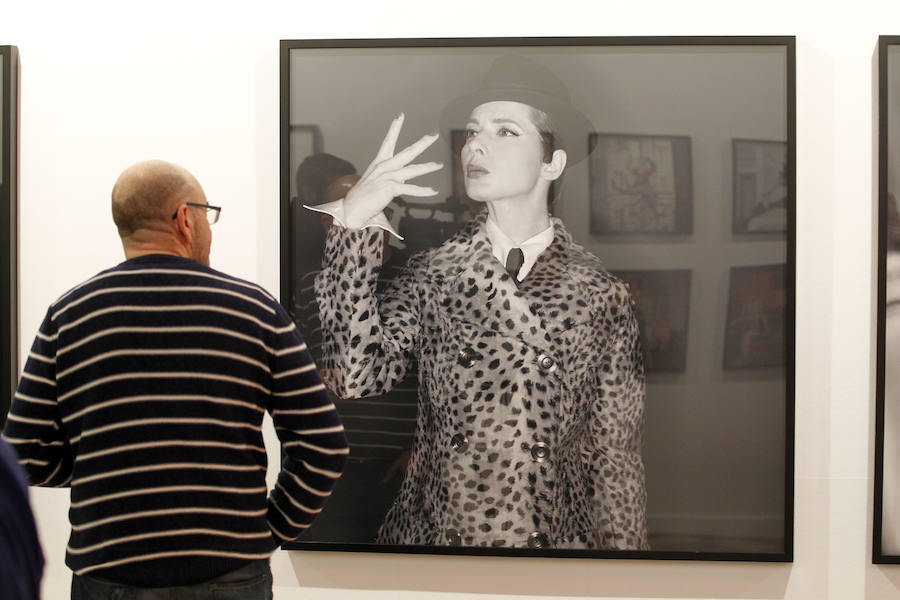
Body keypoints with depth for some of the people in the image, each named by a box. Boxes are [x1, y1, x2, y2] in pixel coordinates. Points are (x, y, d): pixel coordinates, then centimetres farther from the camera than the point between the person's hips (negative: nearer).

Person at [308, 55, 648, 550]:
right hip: (429, 533, 1)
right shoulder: (431, 272, -2)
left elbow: (615, 453, 0)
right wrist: (352, 224, -20)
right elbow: (359, 375, -17)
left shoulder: (602, 295, -4)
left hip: (555, 538, 0)